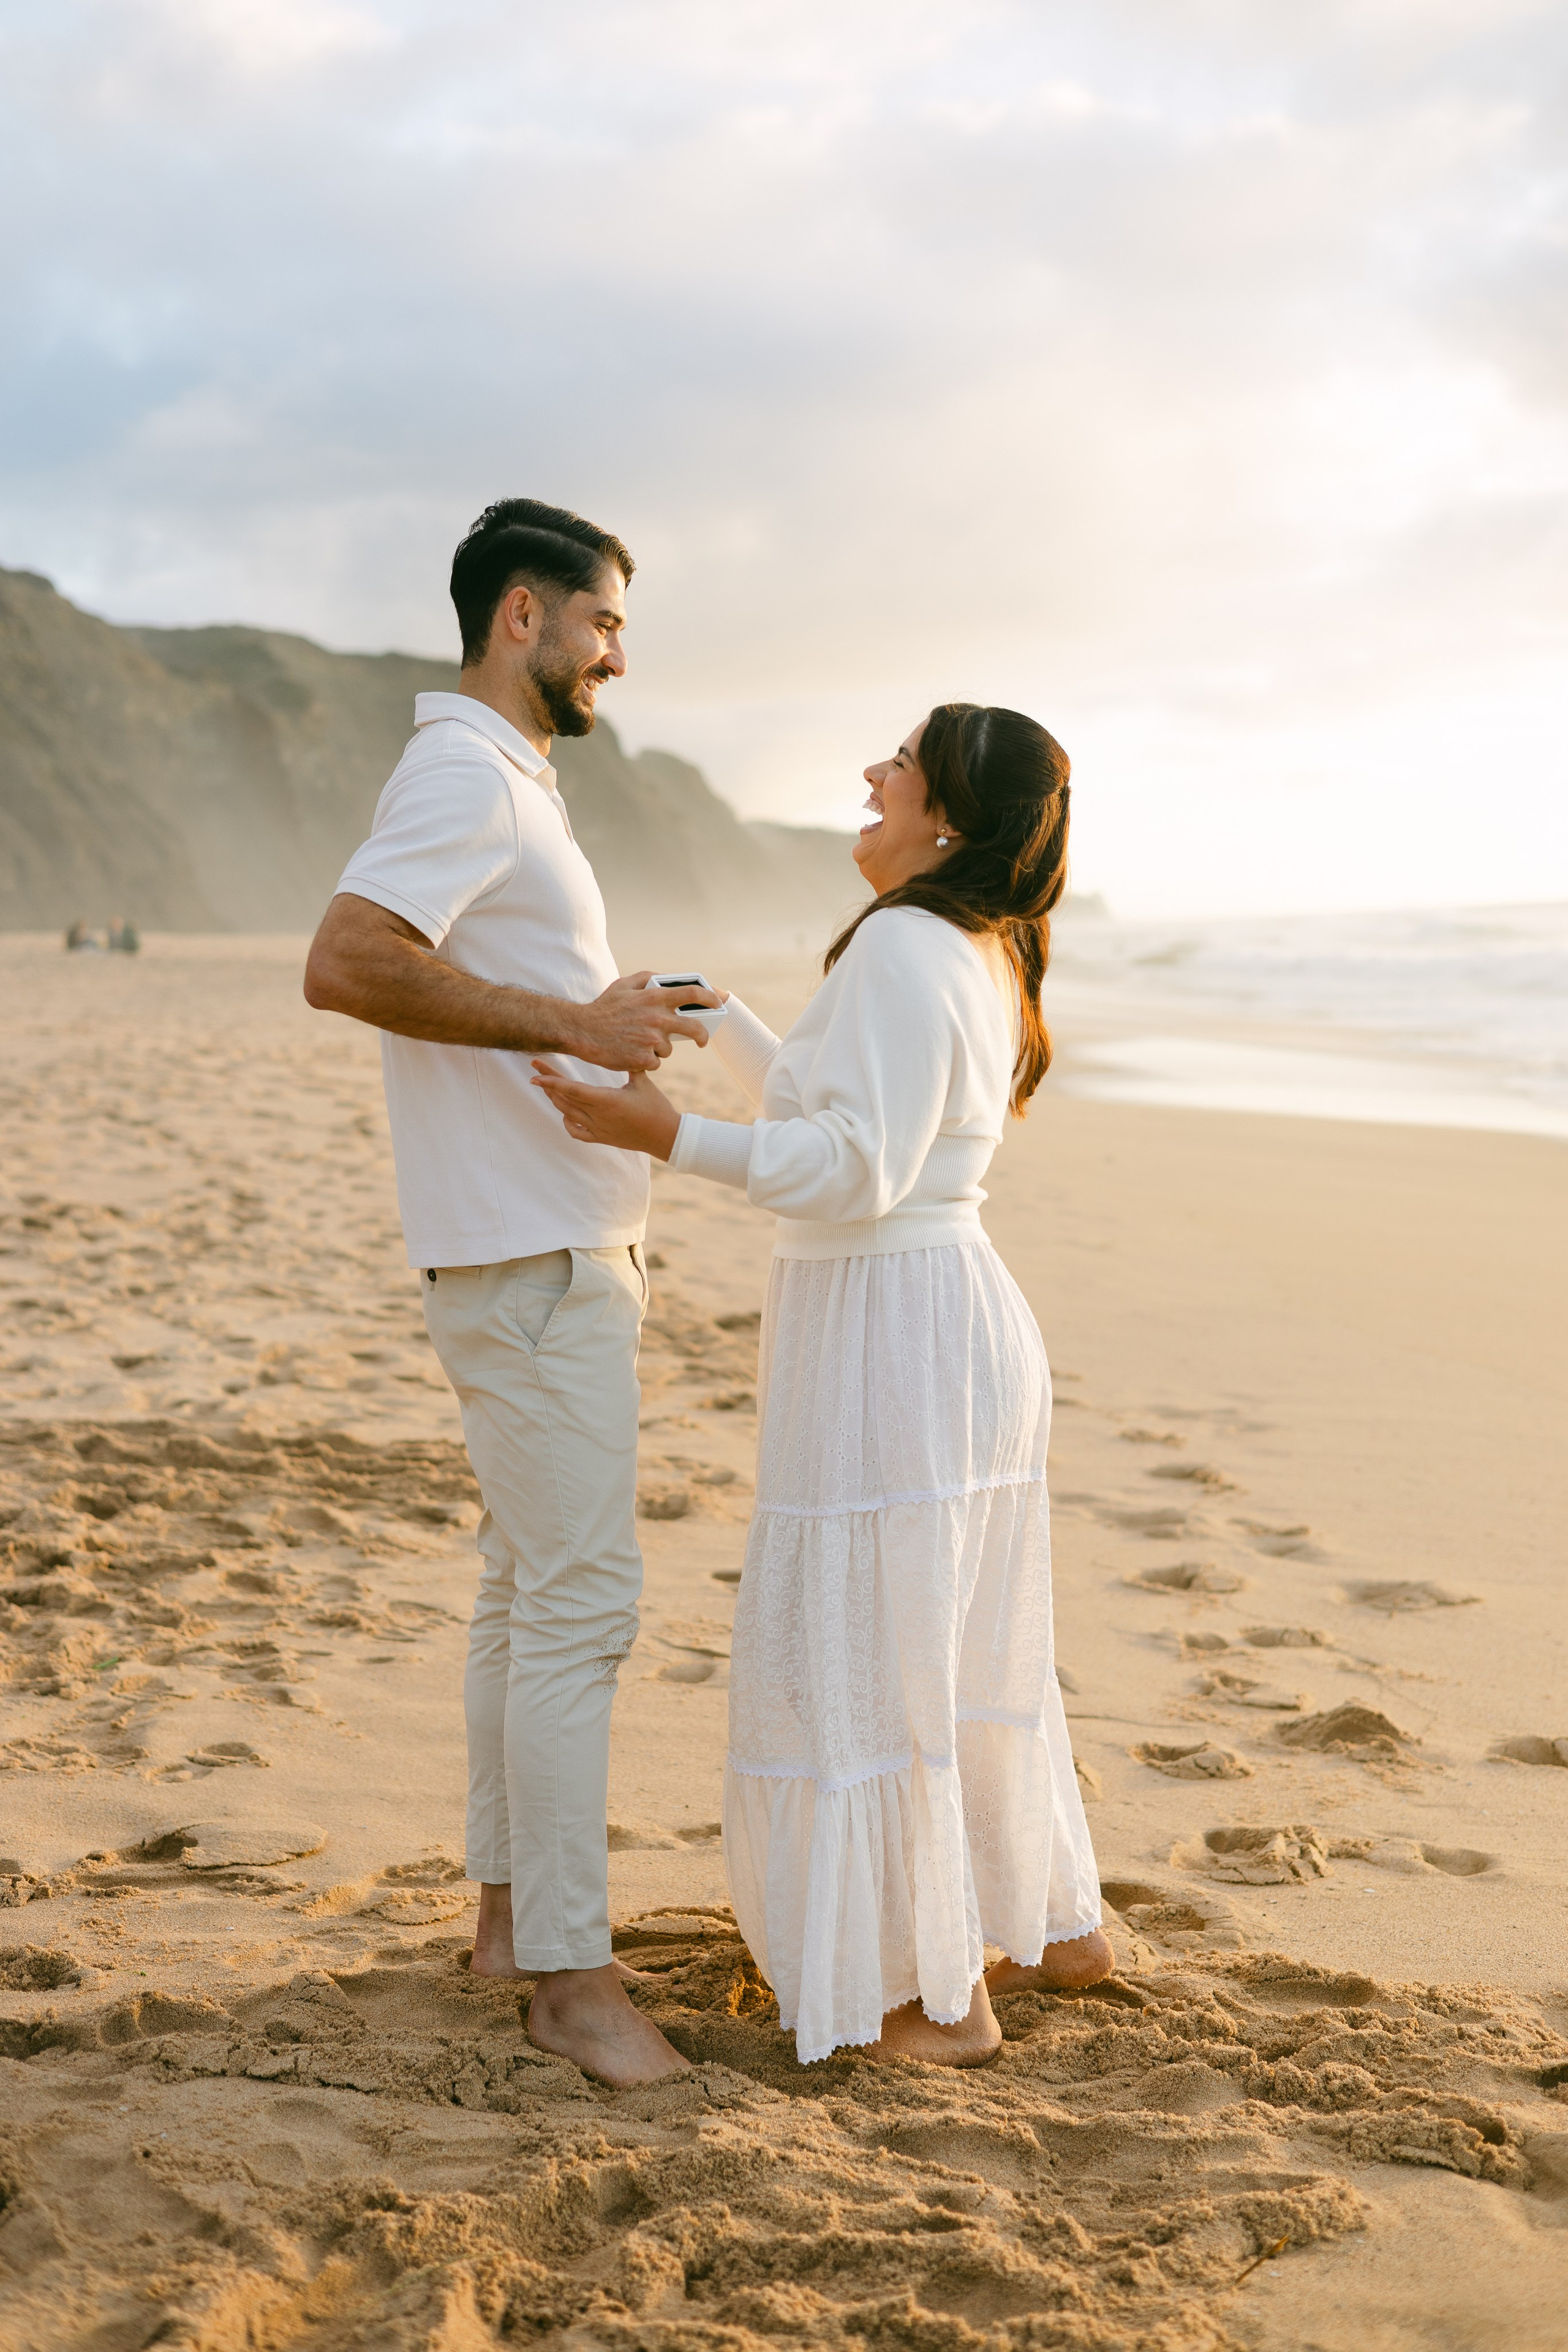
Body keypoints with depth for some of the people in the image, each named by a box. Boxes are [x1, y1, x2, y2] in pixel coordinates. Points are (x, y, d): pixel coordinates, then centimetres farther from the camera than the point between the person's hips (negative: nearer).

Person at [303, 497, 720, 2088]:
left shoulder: (505, 784, 20)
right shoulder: (463, 775, -13)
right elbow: (345, 963, -27)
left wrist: (618, 1018, 15)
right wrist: (566, 1023, -25)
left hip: (560, 1253, 11)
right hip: (528, 1258, -11)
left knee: (529, 1588, 14)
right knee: (578, 1600, -8)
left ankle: (508, 1910, 24)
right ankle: (569, 1974, 0)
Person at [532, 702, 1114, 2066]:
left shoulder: (906, 944, -18)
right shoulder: (982, 955, 13)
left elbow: (858, 1169, -24)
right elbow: (826, 1108, 24)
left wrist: (667, 1136, -26)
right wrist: (715, 1018, 32)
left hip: (889, 1340, -10)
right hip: (960, 1323, 10)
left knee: (866, 1663, 1)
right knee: (968, 1648, 21)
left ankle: (937, 2000, 12)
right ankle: (1058, 1925, 34)